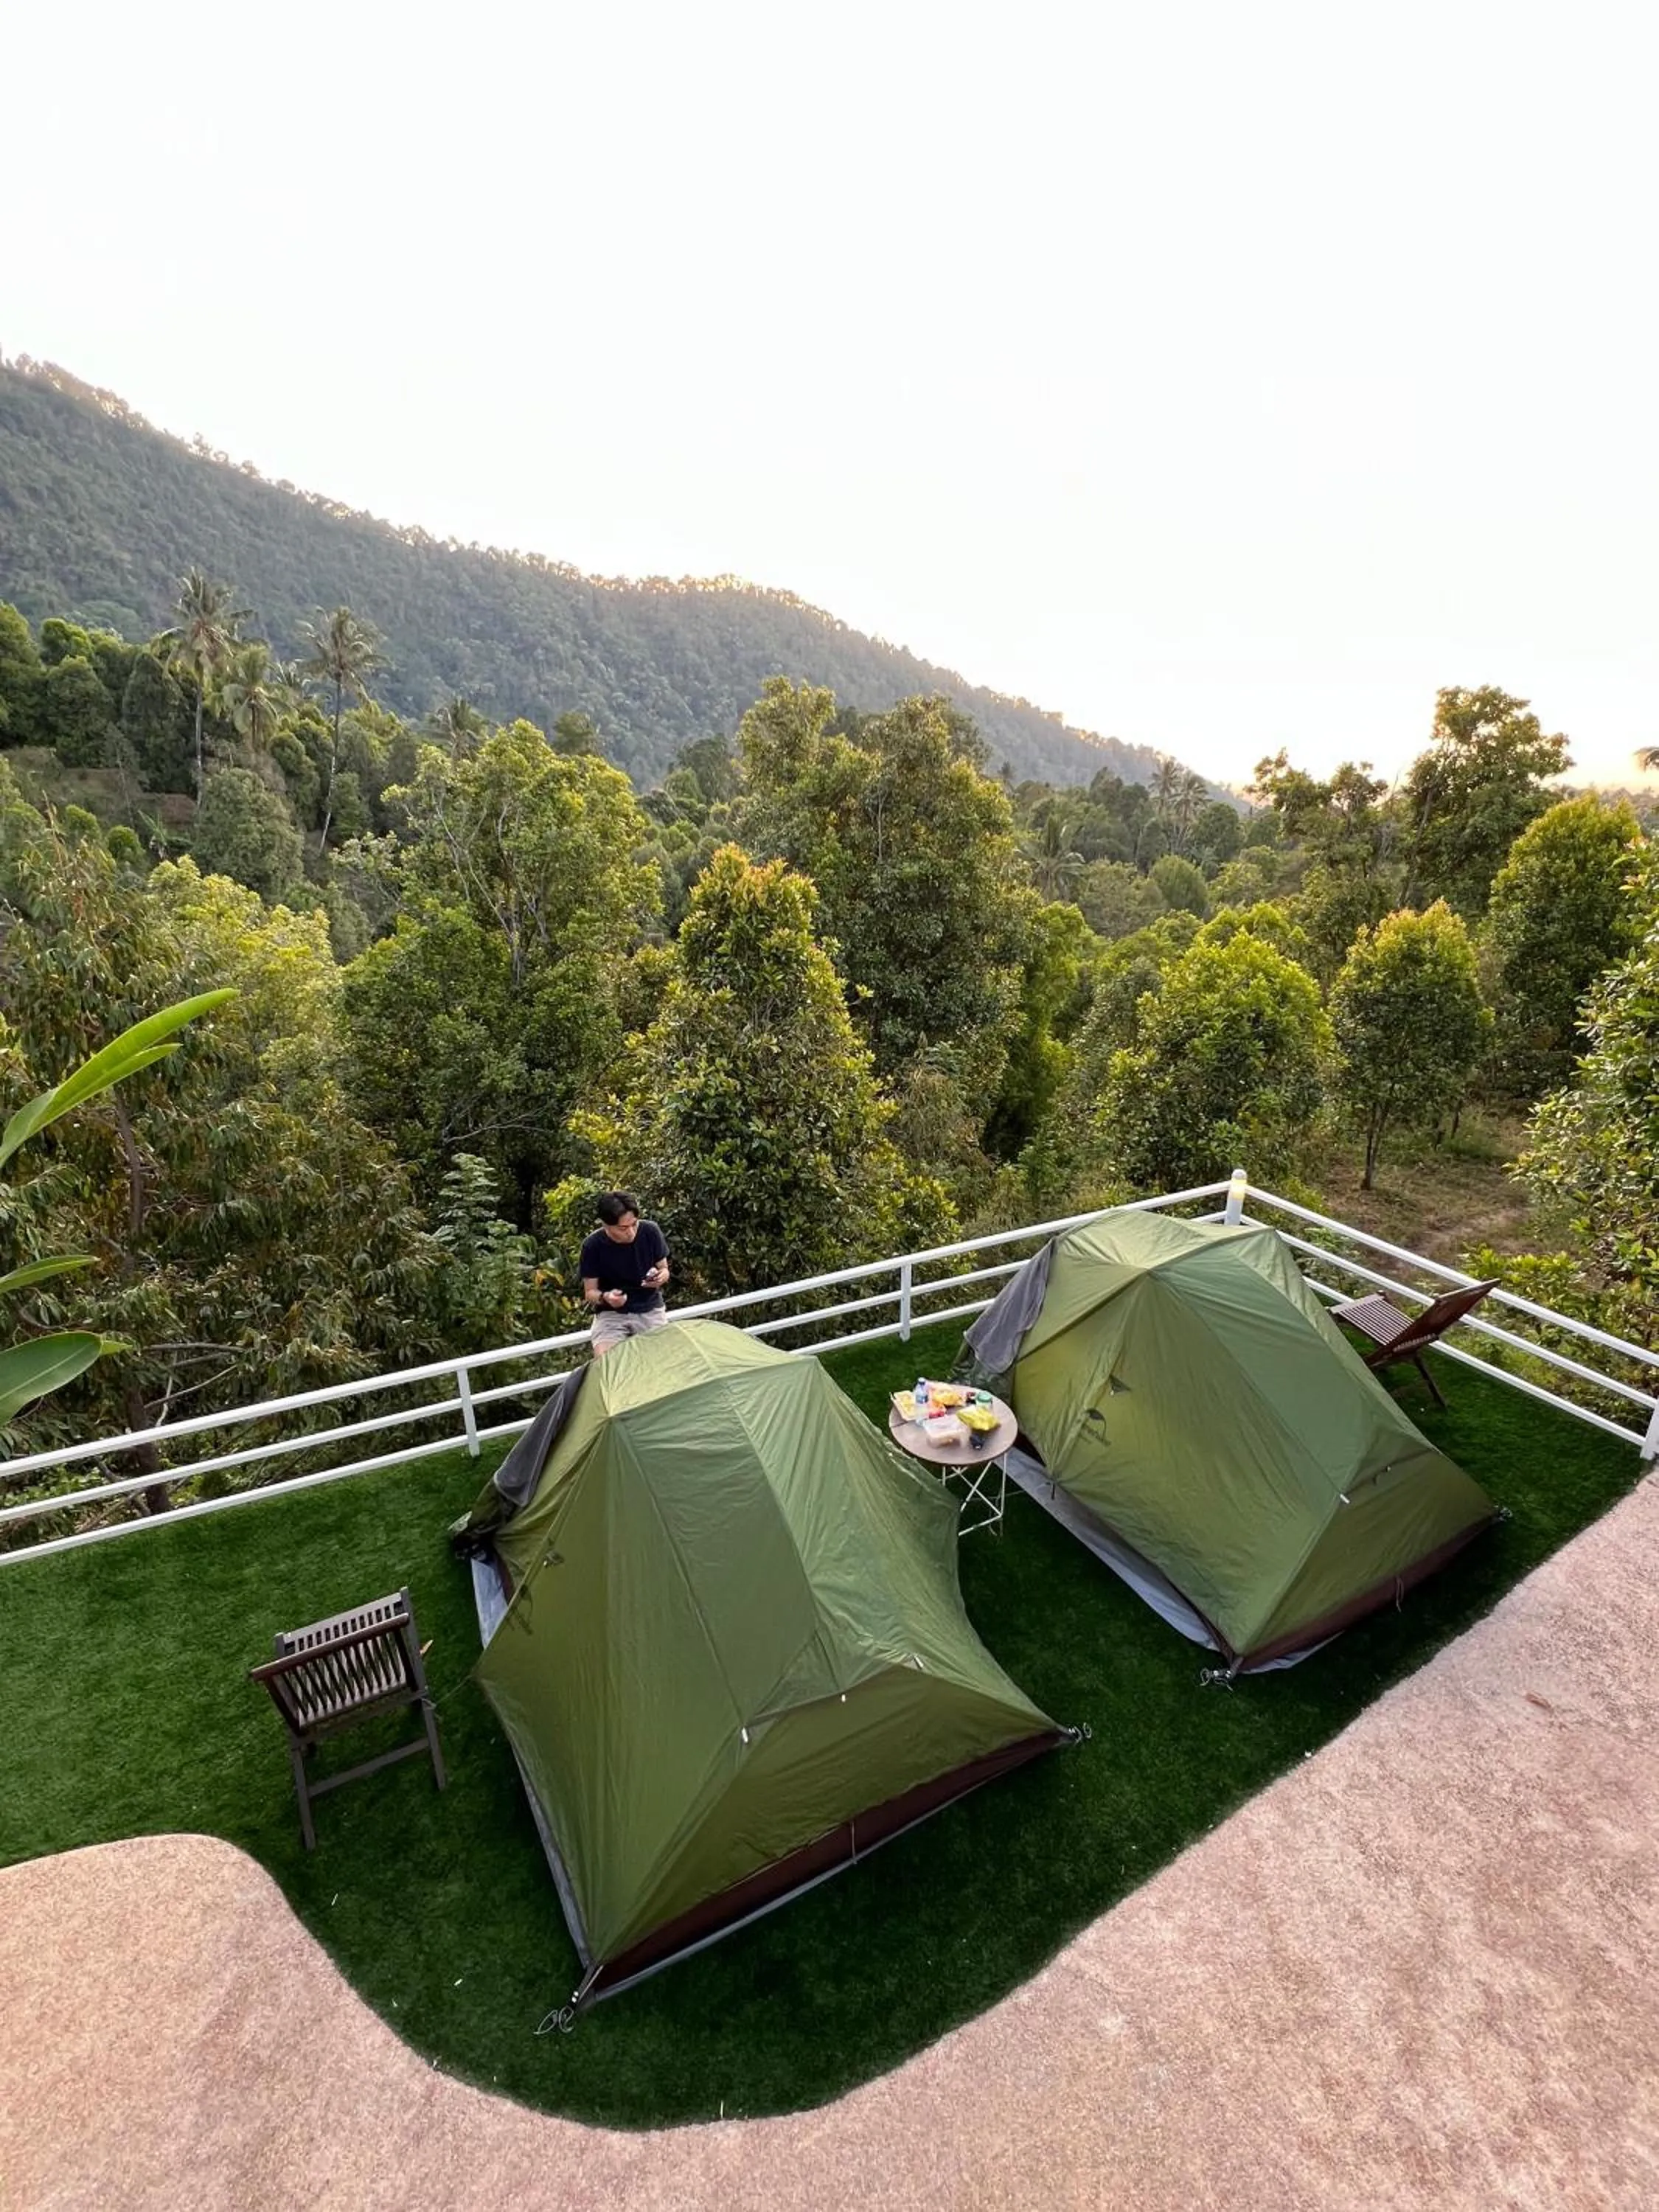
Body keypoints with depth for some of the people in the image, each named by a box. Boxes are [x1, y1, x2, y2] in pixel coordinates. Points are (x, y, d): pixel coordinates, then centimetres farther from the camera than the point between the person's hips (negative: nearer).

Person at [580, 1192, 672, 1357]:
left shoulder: (650, 1232, -11)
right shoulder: (593, 1246, -13)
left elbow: (664, 1269, 5)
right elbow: (590, 1292, -3)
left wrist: (660, 1277, -19)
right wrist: (604, 1298, -26)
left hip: (650, 1309, 1)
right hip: (611, 1313, -1)